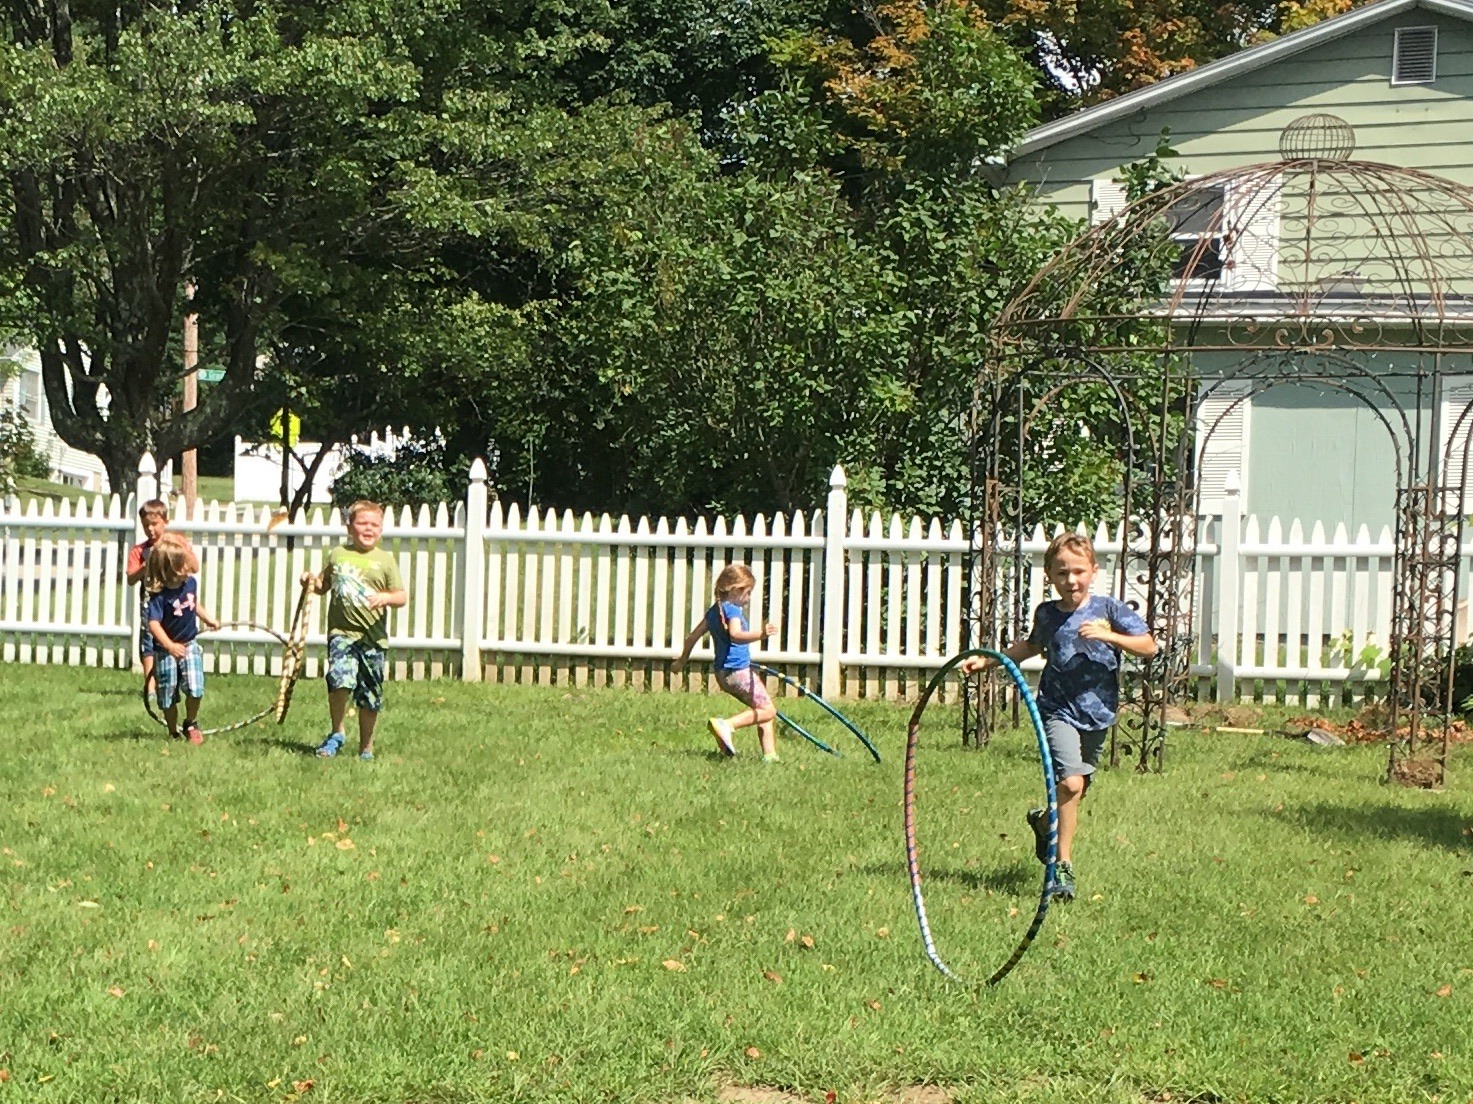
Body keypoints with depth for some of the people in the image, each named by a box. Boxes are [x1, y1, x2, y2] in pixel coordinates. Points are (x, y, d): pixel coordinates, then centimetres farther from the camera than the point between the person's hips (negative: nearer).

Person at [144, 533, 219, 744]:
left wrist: (207, 619, 19)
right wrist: (170, 646, -41)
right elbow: (153, 623, -32)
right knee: (168, 696, 8)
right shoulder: (159, 595, -25)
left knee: (195, 689, -10)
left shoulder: (191, 582, -5)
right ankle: (173, 733, 27)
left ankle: (191, 724, 16)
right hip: (166, 650, -4)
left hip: (190, 645, 4)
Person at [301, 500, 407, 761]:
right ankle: (336, 734, -2)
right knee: (339, 680, -23)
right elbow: (325, 585, 23)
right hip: (341, 632, 0)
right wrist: (313, 581, 2)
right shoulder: (337, 555, 8)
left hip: (373, 637, 0)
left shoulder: (385, 561, 3)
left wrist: (386, 597, -18)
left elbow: (402, 597, 2)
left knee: (369, 699, 7)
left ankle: (366, 749, 24)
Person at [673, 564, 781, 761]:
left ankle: (770, 754, 11)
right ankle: (726, 725, -19)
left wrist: (682, 659, 36)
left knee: (763, 708, 16)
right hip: (739, 670, -10)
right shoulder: (732, 610, -14)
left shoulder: (715, 610, 14)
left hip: (723, 671, 10)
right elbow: (735, 635, -35)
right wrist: (760, 634, -50)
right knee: (768, 710, -6)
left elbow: (693, 636, 23)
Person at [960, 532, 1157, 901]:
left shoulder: (1108, 609, -5)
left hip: (1098, 712, 1)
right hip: (1058, 710, -1)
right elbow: (1032, 646, 24)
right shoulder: (1047, 614, 2)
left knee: (1075, 788, 14)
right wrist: (986, 660, 20)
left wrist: (1108, 635, -24)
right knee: (1070, 783, -19)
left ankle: (1044, 823, 46)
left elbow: (1148, 646, -10)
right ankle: (1062, 866, -10)